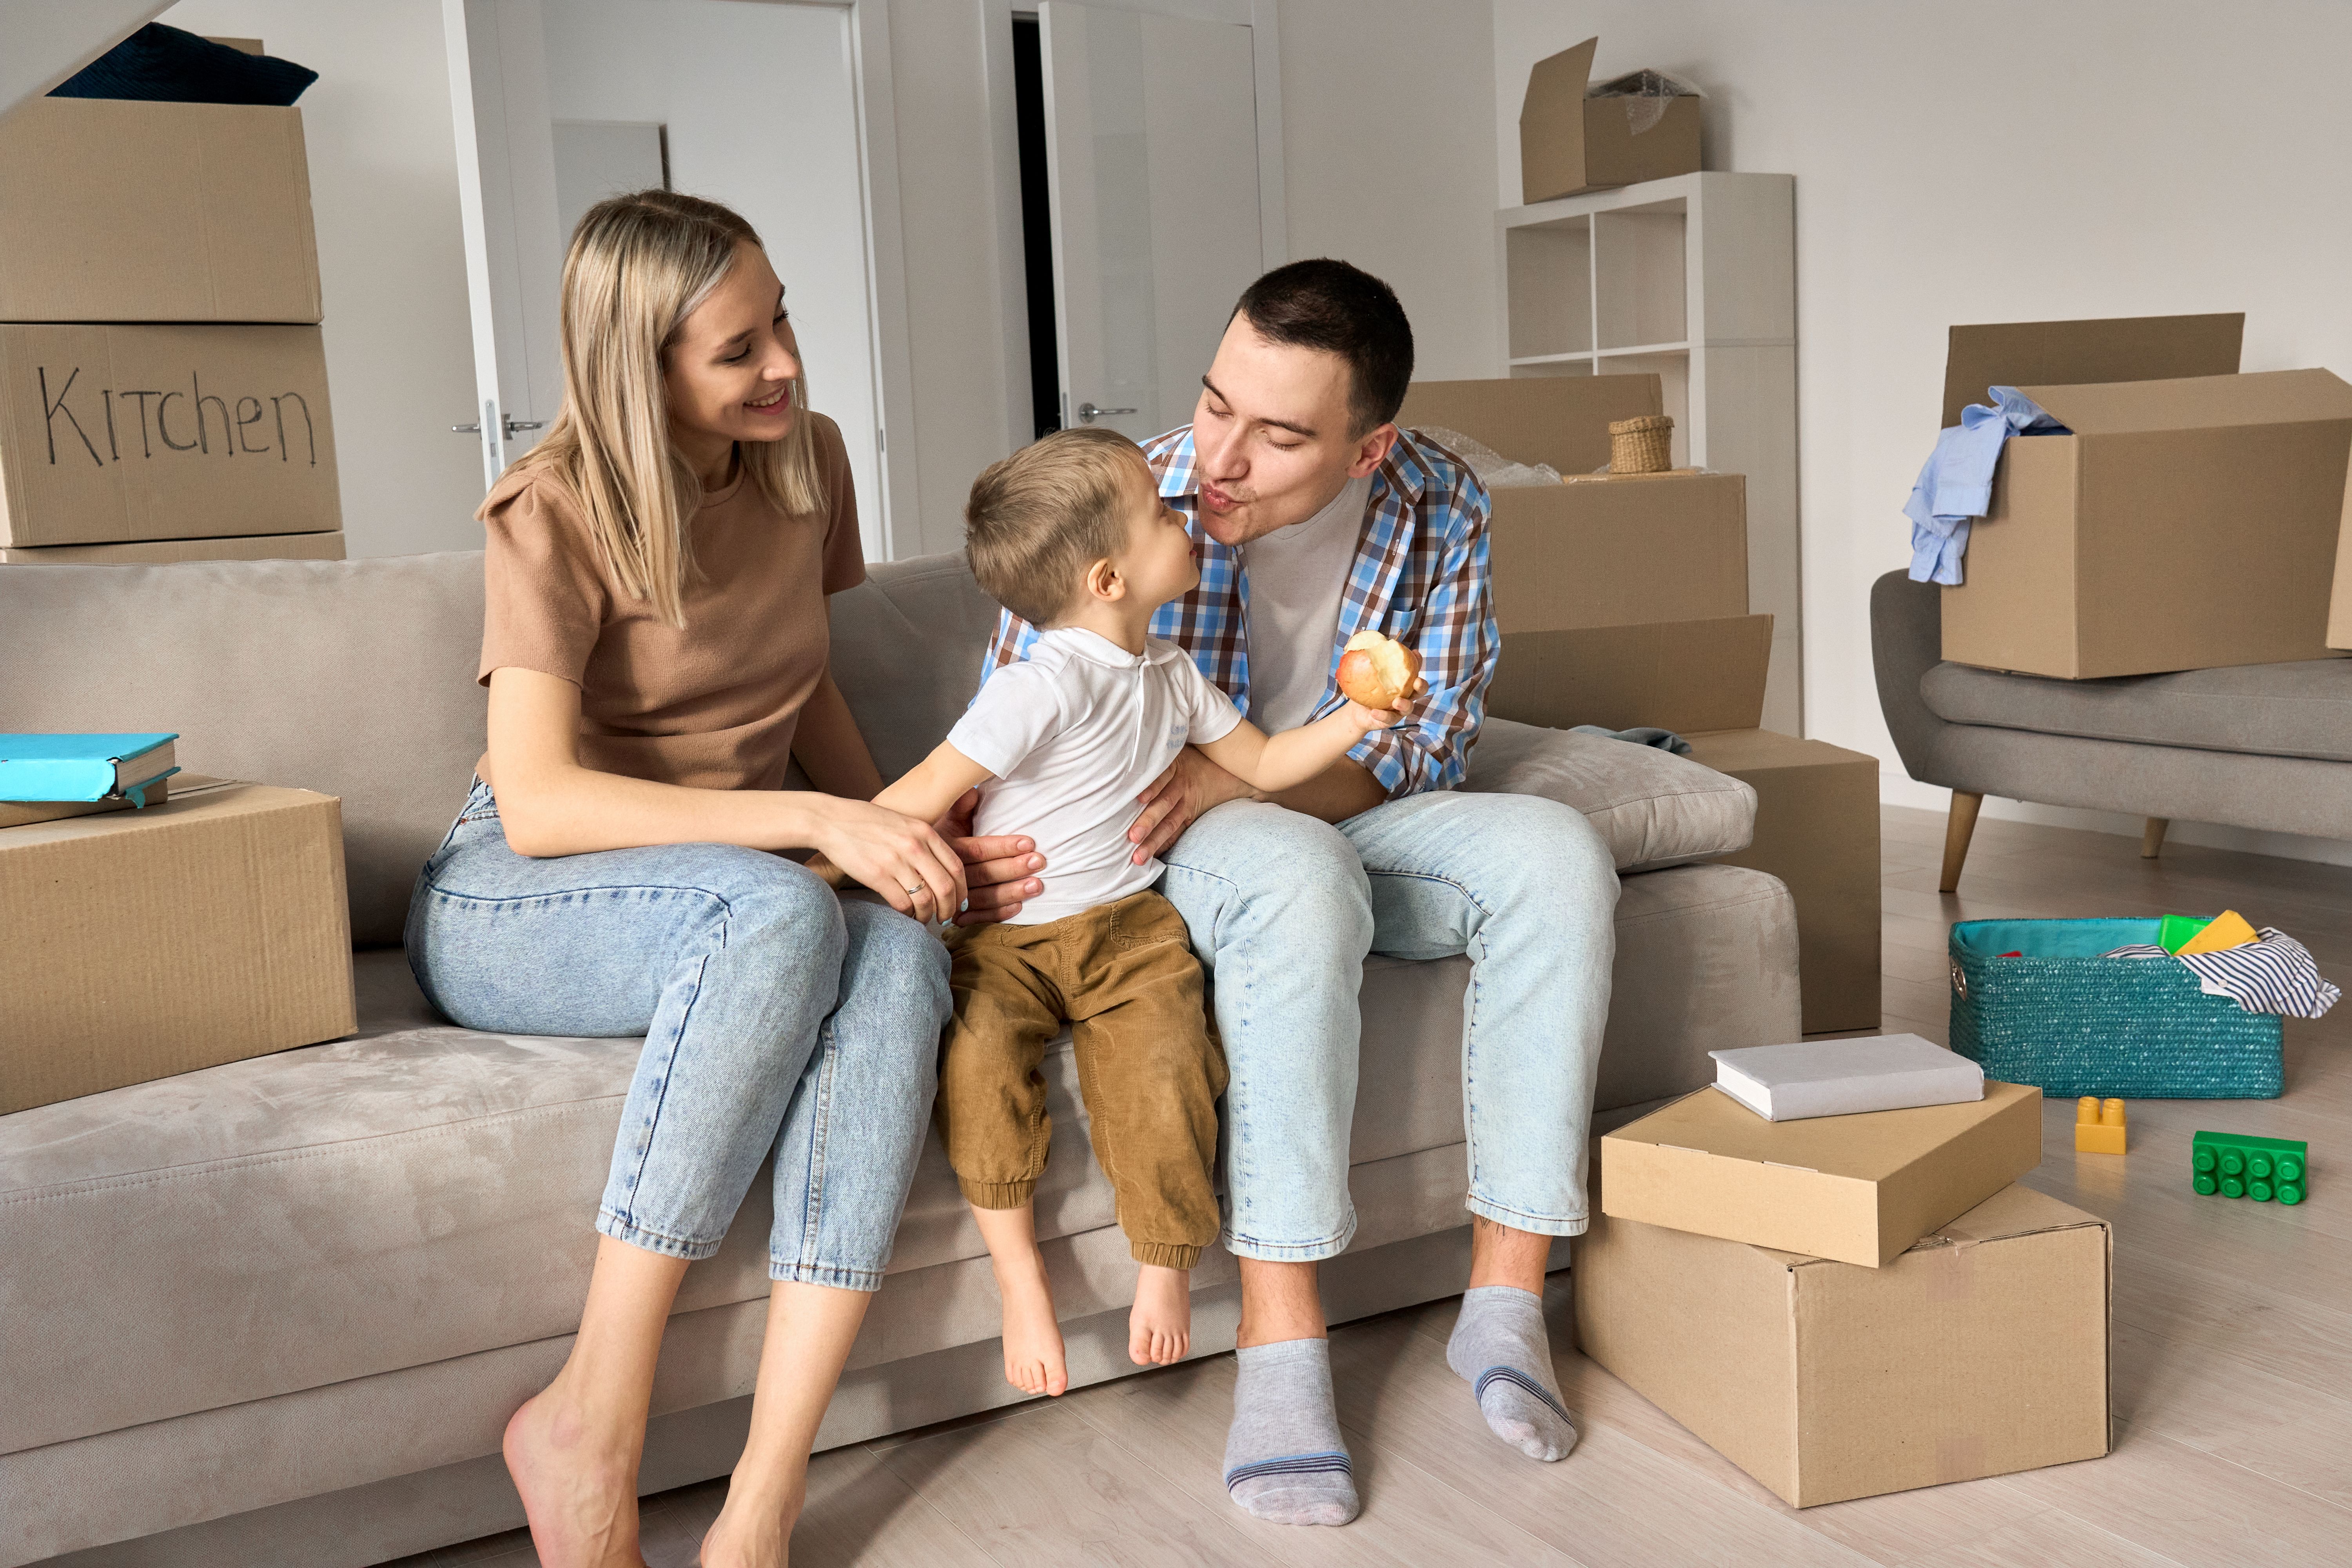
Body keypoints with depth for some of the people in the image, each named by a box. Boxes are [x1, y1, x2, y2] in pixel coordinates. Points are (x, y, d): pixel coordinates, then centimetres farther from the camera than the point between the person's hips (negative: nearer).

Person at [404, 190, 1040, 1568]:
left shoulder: (808, 460, 5)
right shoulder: (556, 513, -13)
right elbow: (536, 803, -23)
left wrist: (912, 838, -2)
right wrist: (813, 823, -31)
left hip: (741, 892, 5)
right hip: (512, 906, -4)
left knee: (900, 957, -33)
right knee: (782, 914, -39)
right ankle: (591, 1421, -29)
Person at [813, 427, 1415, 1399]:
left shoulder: (1170, 676, 9)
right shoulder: (1043, 686, -16)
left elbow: (1263, 764, 21)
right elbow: (926, 795, -15)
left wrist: (1354, 720, 8)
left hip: (1128, 927, 4)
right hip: (1006, 936, -4)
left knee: (1163, 1078, -22)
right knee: (974, 1054, -32)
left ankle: (1164, 1267, 2)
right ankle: (1018, 1272, -14)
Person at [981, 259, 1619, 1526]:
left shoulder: (1441, 509, -9)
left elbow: (1429, 742, -9)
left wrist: (1241, 779, -27)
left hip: (1353, 820, 4)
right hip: (1160, 857, -3)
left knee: (1556, 853, -25)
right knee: (1300, 873, -38)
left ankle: (1506, 1298, -20)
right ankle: (1279, 1347, -34)